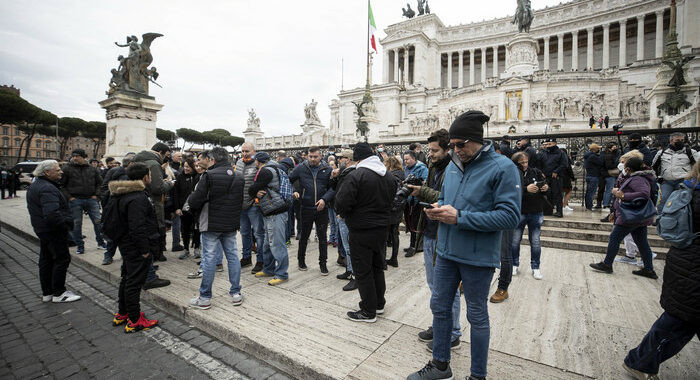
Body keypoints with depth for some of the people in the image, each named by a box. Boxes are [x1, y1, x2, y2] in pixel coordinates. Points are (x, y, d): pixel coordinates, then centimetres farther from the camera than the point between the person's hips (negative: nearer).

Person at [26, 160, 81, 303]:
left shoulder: (34, 186, 13)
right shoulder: (47, 188, -22)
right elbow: (52, 214, -33)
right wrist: (67, 223, -20)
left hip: (42, 229, 11)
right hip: (53, 231, -11)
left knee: (46, 260, 17)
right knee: (62, 259, -2)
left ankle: (46, 293, 27)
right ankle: (58, 293, 7)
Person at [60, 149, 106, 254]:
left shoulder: (92, 169, 7)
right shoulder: (67, 169, 0)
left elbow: (99, 183, 18)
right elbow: (61, 185, 2)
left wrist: (95, 195, 6)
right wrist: (69, 197, -7)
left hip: (91, 199, 2)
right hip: (75, 201, -2)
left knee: (98, 221, 4)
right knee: (77, 224, 4)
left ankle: (100, 242, 18)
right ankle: (80, 246, 17)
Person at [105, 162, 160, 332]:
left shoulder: (121, 195, 10)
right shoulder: (137, 199, -25)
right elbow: (137, 228, -28)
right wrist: (145, 250, -20)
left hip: (126, 245, 11)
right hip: (136, 248, -11)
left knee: (127, 279, 22)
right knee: (134, 283, 0)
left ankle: (122, 314, 37)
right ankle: (134, 321, 12)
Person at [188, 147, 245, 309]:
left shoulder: (209, 175, -13)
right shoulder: (239, 177, 6)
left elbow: (195, 201, -14)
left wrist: (190, 199, 7)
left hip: (212, 223, -5)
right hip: (231, 224, 5)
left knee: (209, 258, 3)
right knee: (232, 256, 12)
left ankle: (205, 298, 15)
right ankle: (236, 293, 19)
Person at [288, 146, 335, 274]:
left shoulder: (327, 169, 0)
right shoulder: (301, 168, -1)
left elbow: (333, 187, -2)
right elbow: (288, 180, 7)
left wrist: (324, 199, -15)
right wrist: (293, 192, -9)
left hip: (322, 209, 0)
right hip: (306, 208, 0)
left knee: (322, 237, 8)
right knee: (304, 236, 15)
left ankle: (323, 263, 21)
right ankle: (301, 260, 33)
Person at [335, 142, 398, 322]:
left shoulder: (356, 175, -19)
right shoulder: (390, 176, 5)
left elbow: (342, 203, -20)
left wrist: (346, 216, 0)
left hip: (361, 230, -7)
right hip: (382, 228, 8)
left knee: (363, 270, 5)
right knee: (378, 266, 20)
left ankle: (369, 311, 16)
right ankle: (379, 303, 35)